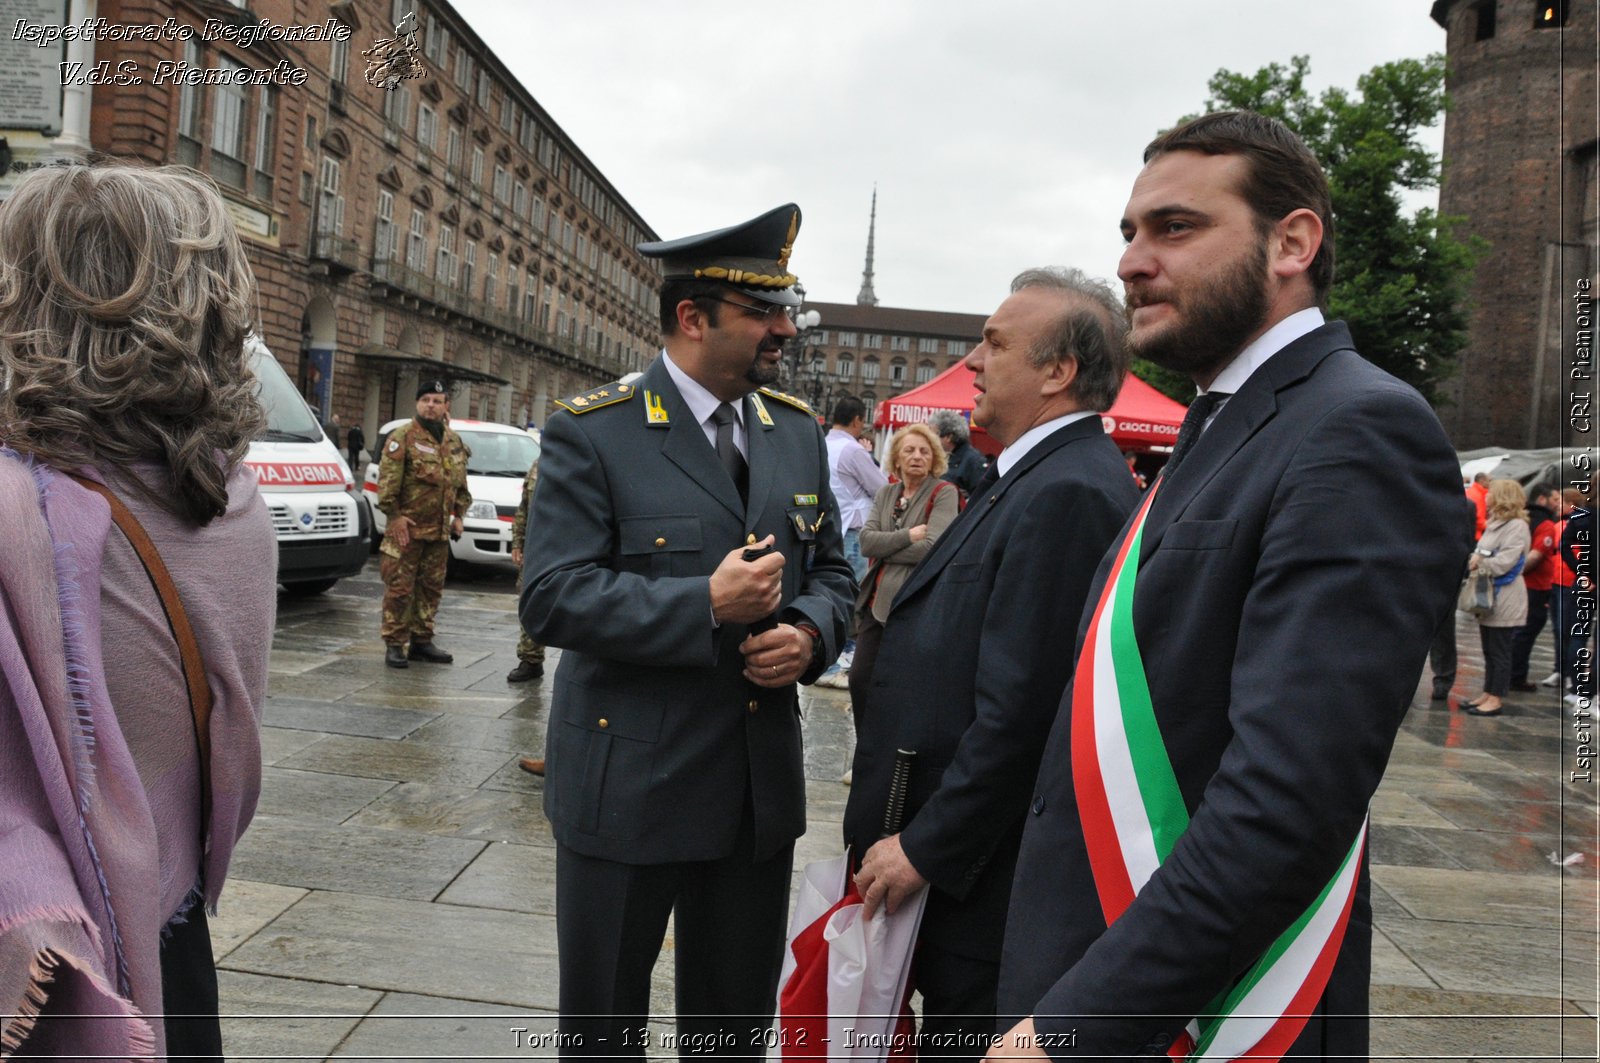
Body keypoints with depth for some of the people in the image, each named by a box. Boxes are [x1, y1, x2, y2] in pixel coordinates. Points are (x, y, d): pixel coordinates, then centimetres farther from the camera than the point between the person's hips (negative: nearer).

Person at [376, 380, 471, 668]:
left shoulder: (454, 442, 14)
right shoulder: (403, 438, -6)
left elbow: (461, 484, 23)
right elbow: (387, 480, -11)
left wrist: (458, 515, 15)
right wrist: (394, 515, -16)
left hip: (440, 531, 6)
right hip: (406, 528, -6)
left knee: (431, 588, 11)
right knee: (399, 588, -3)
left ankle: (422, 641, 21)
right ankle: (394, 645, 4)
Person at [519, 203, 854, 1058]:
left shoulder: (797, 430, 6)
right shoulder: (592, 433, -12)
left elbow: (831, 570, 13)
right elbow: (551, 598, -18)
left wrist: (809, 635, -9)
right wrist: (705, 606, -26)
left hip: (763, 787, 5)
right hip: (628, 790, -4)